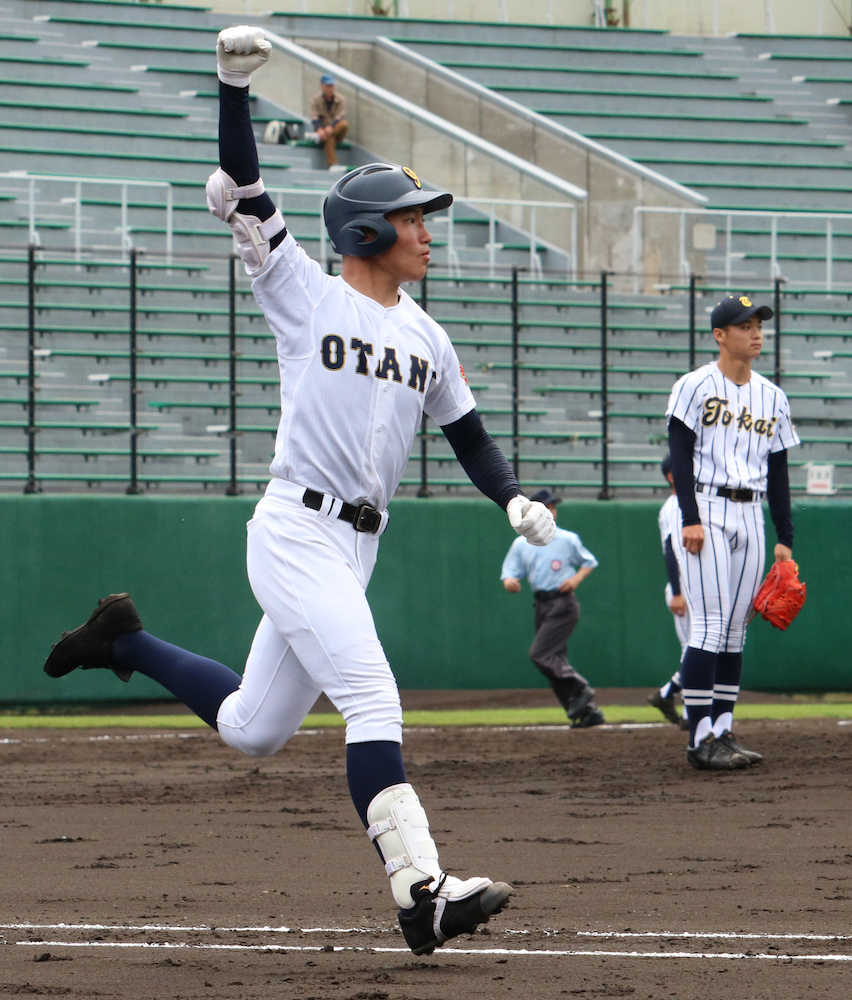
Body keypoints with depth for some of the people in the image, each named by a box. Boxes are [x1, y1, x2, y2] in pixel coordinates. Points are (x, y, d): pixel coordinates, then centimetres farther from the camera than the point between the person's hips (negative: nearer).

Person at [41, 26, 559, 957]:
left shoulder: (426, 337, 14)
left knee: (251, 730, 14)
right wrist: (234, 85, -25)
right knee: (373, 700, -21)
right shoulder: (306, 296, -4)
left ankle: (122, 640, 34)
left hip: (356, 547, 8)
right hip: (295, 530, -7)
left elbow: (468, 434, 20)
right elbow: (243, 195, -13)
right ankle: (420, 889, -27)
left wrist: (516, 503, 2)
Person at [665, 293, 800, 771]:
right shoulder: (695, 386, -3)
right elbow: (681, 456, -8)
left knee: (737, 629, 5)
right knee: (711, 624, -12)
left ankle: (724, 731, 10)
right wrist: (691, 518, -17)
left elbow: (778, 472, 15)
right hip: (706, 511, -6)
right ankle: (701, 737, -12)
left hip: (751, 516, 6)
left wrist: (786, 538, 11)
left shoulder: (771, 396, 13)